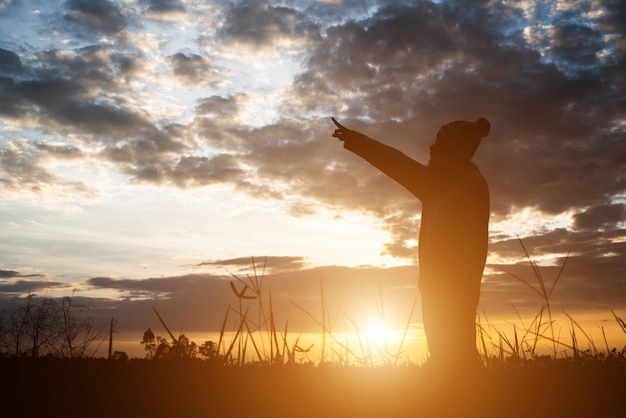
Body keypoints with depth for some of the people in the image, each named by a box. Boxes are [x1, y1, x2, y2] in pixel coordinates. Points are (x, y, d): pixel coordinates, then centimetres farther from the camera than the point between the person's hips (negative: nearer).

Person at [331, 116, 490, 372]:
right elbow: (399, 165, 25)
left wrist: (463, 292, -23)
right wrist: (355, 139, 28)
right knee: (445, 358, 7)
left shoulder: (472, 184, -6)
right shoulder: (438, 183, 19)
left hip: (454, 291, -8)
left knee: (455, 358, -11)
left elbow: (476, 242, -15)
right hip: (438, 288, 8)